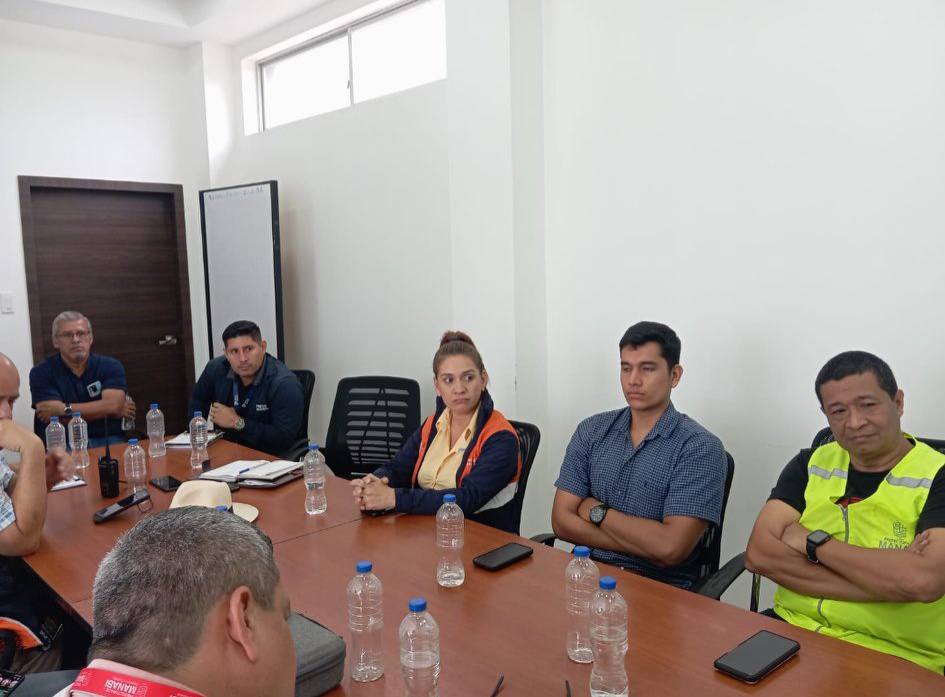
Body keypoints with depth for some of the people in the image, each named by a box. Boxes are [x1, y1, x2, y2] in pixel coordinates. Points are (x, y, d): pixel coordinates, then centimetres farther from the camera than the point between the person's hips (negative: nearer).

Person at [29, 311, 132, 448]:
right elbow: (52, 418, -8)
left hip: (107, 442, 1)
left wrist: (63, 409, -9)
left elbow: (113, 405, -9)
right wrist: (100, 409, -6)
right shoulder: (41, 373, 4)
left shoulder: (111, 366, 7)